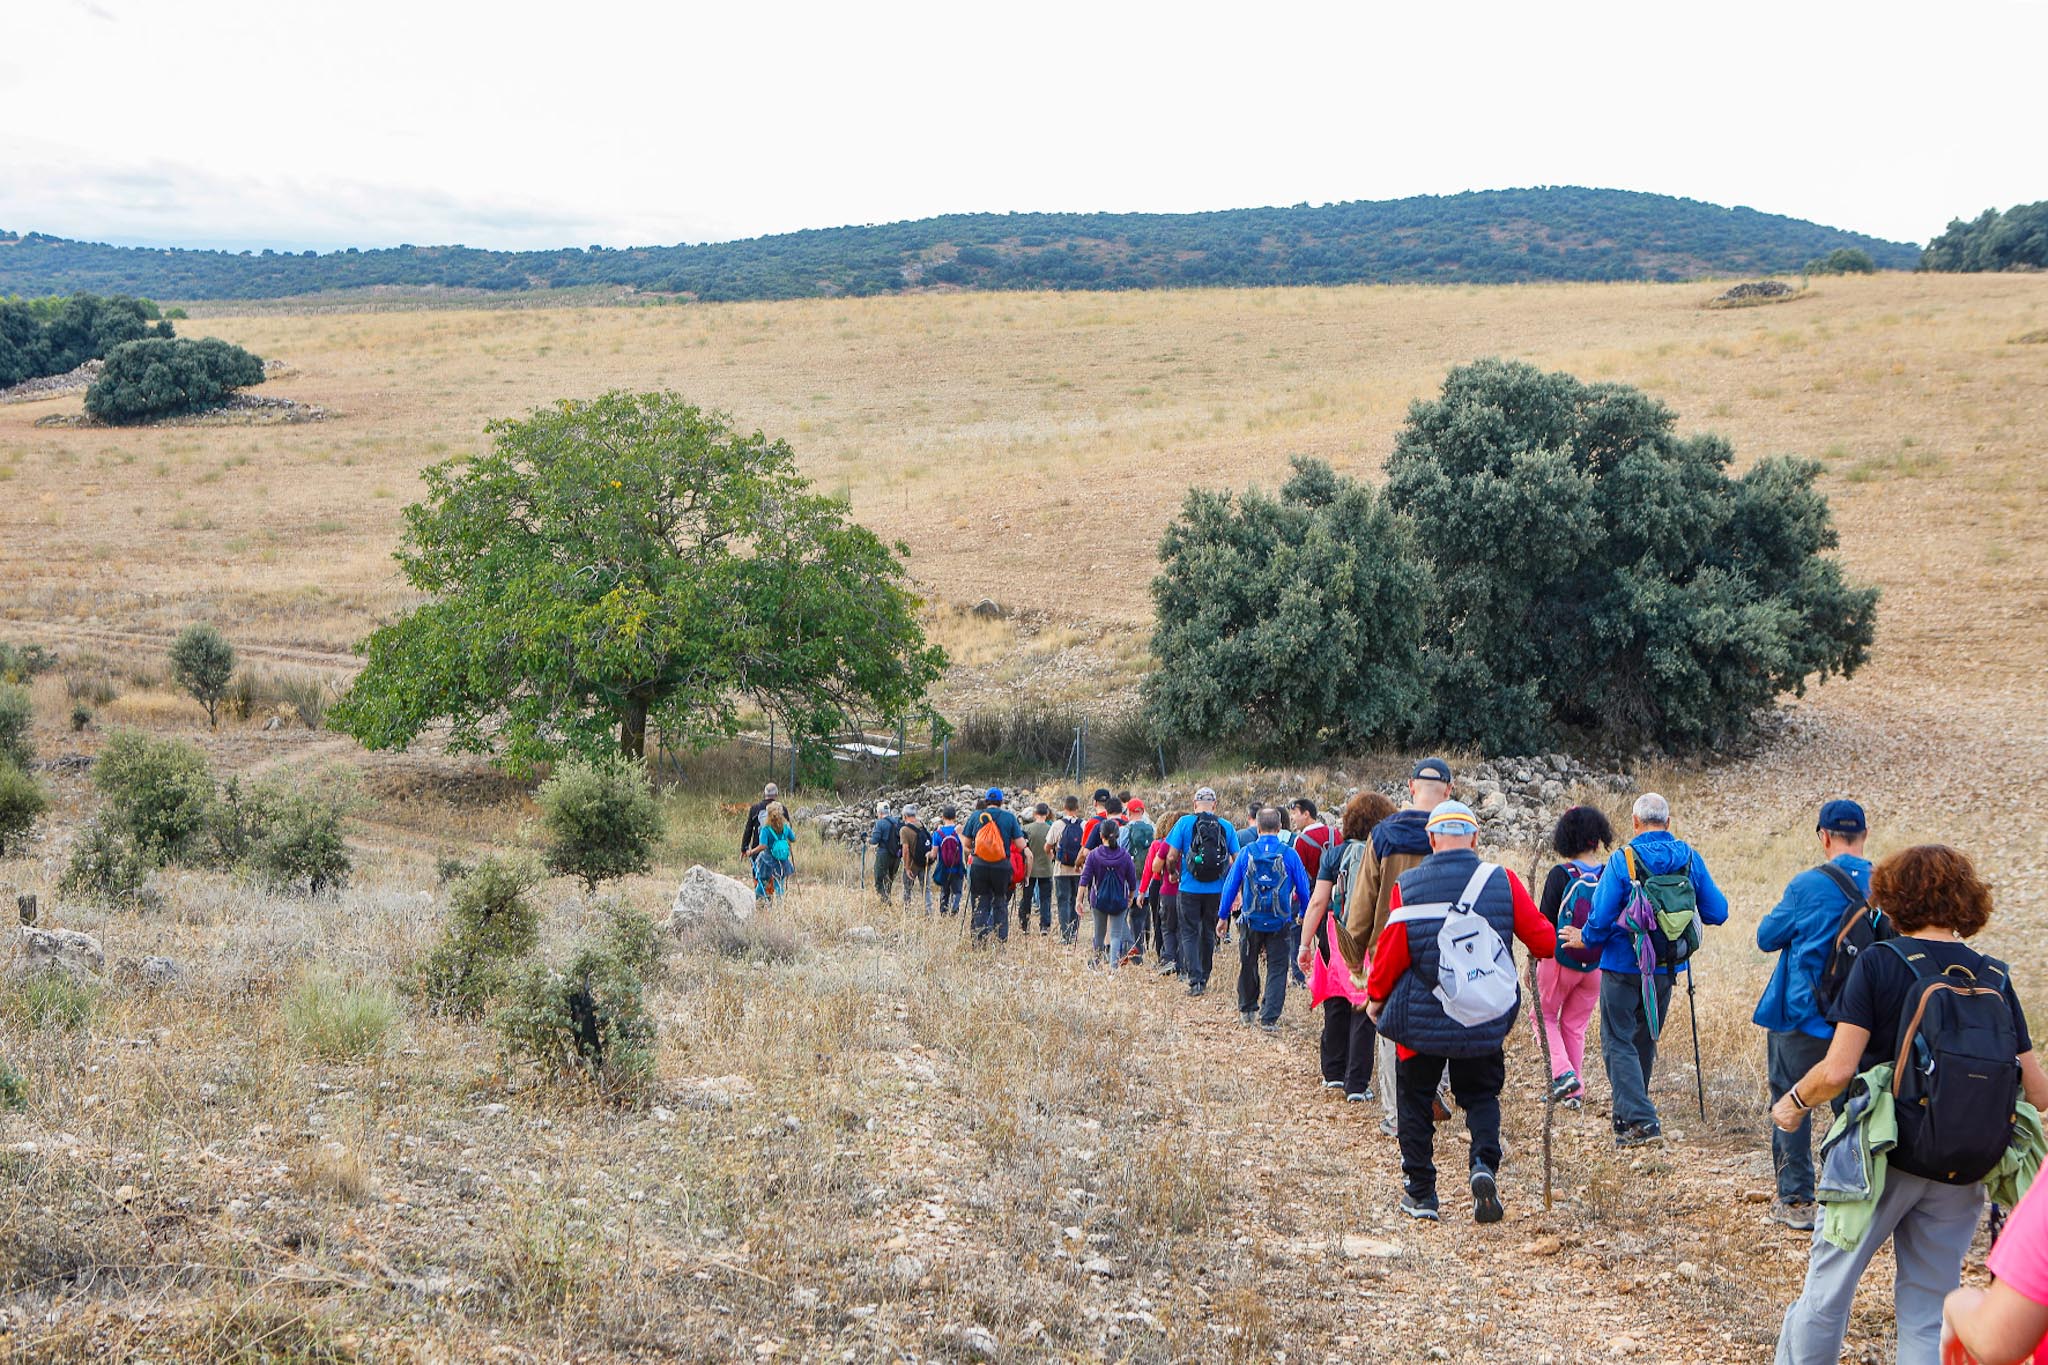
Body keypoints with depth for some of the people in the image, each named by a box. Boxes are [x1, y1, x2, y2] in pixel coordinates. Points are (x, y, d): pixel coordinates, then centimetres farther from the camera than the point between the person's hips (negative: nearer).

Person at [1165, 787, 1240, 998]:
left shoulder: (1184, 822, -6)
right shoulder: (1226, 826, 0)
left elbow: (1171, 856, -8)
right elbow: (1236, 860, 1)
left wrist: (1173, 873, 12)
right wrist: (1230, 882, 18)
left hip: (1190, 888, -2)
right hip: (1216, 891, 3)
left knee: (1189, 934, 3)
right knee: (1209, 933, 17)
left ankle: (1195, 979, -11)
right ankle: (1204, 978, 25)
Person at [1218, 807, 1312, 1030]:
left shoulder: (1246, 852, -4)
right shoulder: (1289, 854, -6)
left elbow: (1231, 885, 1)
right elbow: (1303, 887, 3)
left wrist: (1223, 915, 12)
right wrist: (1304, 914, 21)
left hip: (1252, 921, 1)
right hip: (1280, 923, -1)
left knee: (1247, 965, 19)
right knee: (1277, 969, 4)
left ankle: (1247, 1009, 33)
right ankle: (1269, 1018, -4)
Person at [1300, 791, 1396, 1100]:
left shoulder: (1334, 854, -1)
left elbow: (1318, 902, -4)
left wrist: (1305, 944, -1)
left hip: (1336, 940, 2)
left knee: (1336, 1007, 17)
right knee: (1364, 1011, 4)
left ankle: (1334, 1074, 26)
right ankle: (1357, 1085, 4)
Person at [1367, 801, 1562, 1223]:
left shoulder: (1407, 886, -10)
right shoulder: (1503, 881, -6)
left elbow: (1391, 951, -9)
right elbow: (1542, 939, -3)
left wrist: (1376, 996, 7)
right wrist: (1562, 941, 21)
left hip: (1421, 1018, -1)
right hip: (1486, 1023, 1)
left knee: (1416, 1101, 15)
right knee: (1481, 1096, 18)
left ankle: (1420, 1194, 18)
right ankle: (1485, 1165, -7)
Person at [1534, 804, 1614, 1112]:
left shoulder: (1560, 876, -14)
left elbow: (1545, 922, -11)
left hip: (1559, 962, -4)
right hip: (1596, 967, 4)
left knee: (1544, 1016, 15)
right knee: (1575, 1025, 17)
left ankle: (1562, 1072, -4)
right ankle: (1575, 1091, 18)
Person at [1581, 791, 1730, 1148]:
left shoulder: (1623, 860, -14)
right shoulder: (1690, 858, -2)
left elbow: (1601, 917, -14)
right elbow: (1717, 912, 1)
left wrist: (1590, 940, 7)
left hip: (1624, 965, -5)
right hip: (1667, 967, 5)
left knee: (1618, 1041, 0)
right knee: (1644, 1040, 19)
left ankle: (1640, 1120, -14)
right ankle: (1628, 1117, 30)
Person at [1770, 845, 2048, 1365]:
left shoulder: (1879, 962, -10)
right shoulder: (1994, 976, 1)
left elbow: (1837, 1071, -16)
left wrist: (1794, 1102, 3)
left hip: (1885, 1156, -4)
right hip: (1961, 1175, 4)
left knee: (1829, 1283, 10)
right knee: (1930, 1308, 11)